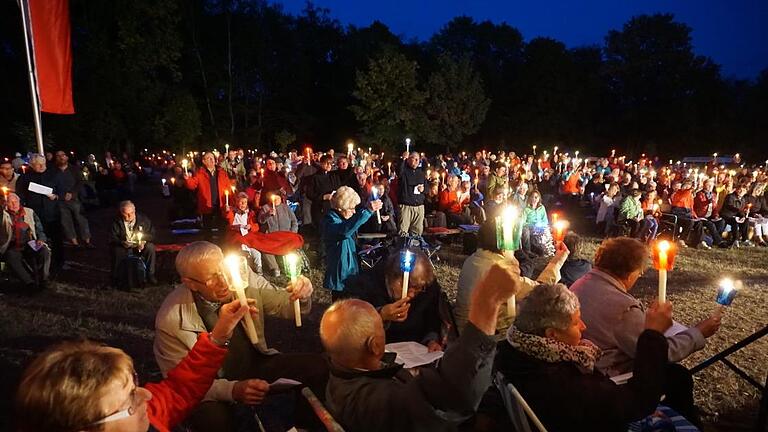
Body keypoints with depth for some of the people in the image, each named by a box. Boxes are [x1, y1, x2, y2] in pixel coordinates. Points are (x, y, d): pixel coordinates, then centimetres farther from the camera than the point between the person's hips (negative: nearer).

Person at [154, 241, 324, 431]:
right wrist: (232, 390, -32)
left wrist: (301, 295, -27)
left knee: (316, 367, -13)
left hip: (256, 362, 4)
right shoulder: (171, 321, -21)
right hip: (212, 383, -3)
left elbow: (283, 306, -2)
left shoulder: (243, 277, -15)